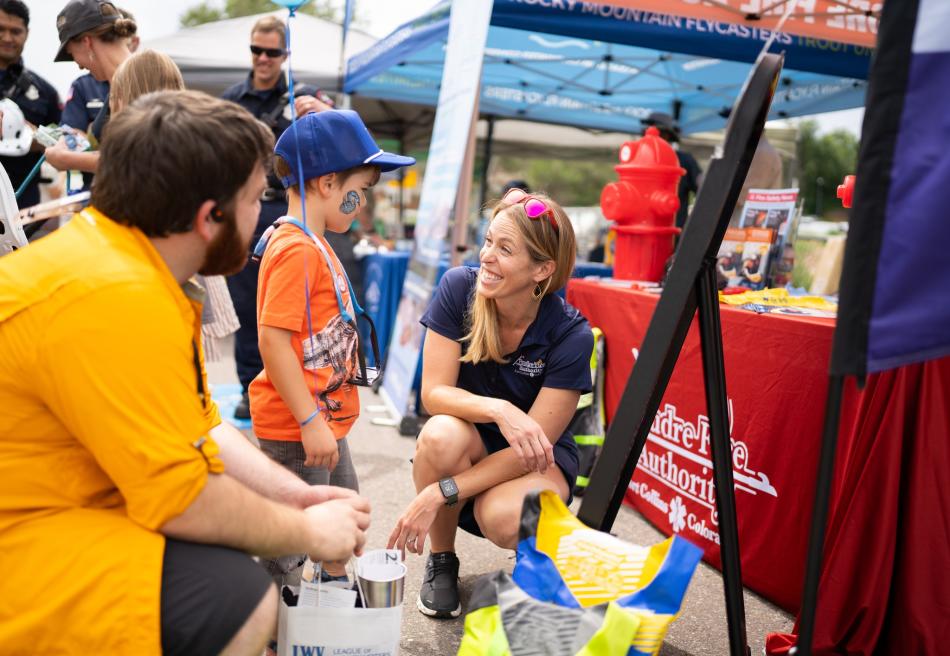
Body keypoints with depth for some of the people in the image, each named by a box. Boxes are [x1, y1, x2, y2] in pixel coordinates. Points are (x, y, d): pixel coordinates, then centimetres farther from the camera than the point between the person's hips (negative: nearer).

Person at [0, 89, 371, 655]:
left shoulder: (132, 264, 4)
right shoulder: (113, 297, -27)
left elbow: (198, 423, 9)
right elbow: (181, 500, -24)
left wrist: (296, 495, 1)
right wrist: (309, 533, -10)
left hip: (64, 502, 10)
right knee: (237, 600, -24)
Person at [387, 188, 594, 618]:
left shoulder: (570, 335, -23)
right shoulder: (459, 287, -17)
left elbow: (529, 449, -23)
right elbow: (434, 392, -17)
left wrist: (437, 494, -31)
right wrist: (498, 410, -37)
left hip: (538, 460, -2)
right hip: (472, 444, 2)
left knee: (502, 518, -35)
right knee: (442, 433, -34)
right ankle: (441, 562, -6)